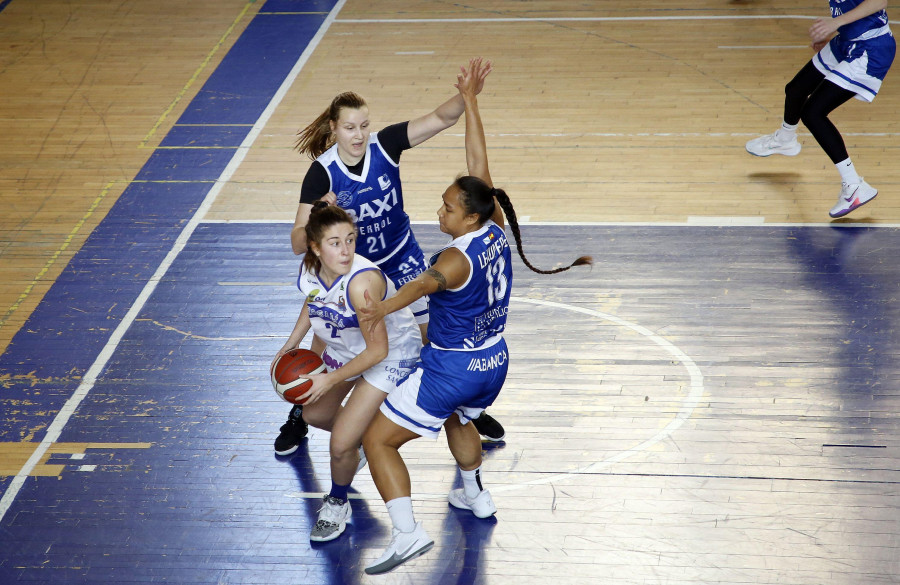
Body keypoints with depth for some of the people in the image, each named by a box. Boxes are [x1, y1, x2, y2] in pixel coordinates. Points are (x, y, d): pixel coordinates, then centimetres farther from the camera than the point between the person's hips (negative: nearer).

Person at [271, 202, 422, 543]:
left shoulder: (361, 282, -40)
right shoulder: (309, 271, -18)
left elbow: (378, 350, -32)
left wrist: (332, 380, -25)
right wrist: (290, 345, 2)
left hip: (390, 356, -7)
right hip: (345, 349, 8)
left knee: (341, 445, -9)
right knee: (314, 414, 25)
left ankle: (337, 504, 21)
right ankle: (358, 439, 56)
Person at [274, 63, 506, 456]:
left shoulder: (385, 144, -21)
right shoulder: (321, 173, -25)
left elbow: (441, 118, -27)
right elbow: (298, 244, -27)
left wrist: (466, 96, -48)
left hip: (401, 261, 1)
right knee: (323, 346, 4)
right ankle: (299, 417, 30)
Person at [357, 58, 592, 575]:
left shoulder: (457, 258, -25)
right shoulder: (497, 231, -6)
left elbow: (428, 281, -49)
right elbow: (479, 161, -1)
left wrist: (385, 307, -68)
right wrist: (470, 100, 2)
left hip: (452, 369, -8)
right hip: (494, 362, 8)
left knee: (378, 439, -2)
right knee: (459, 419, 39)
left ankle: (408, 532, -13)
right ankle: (477, 497, 52)